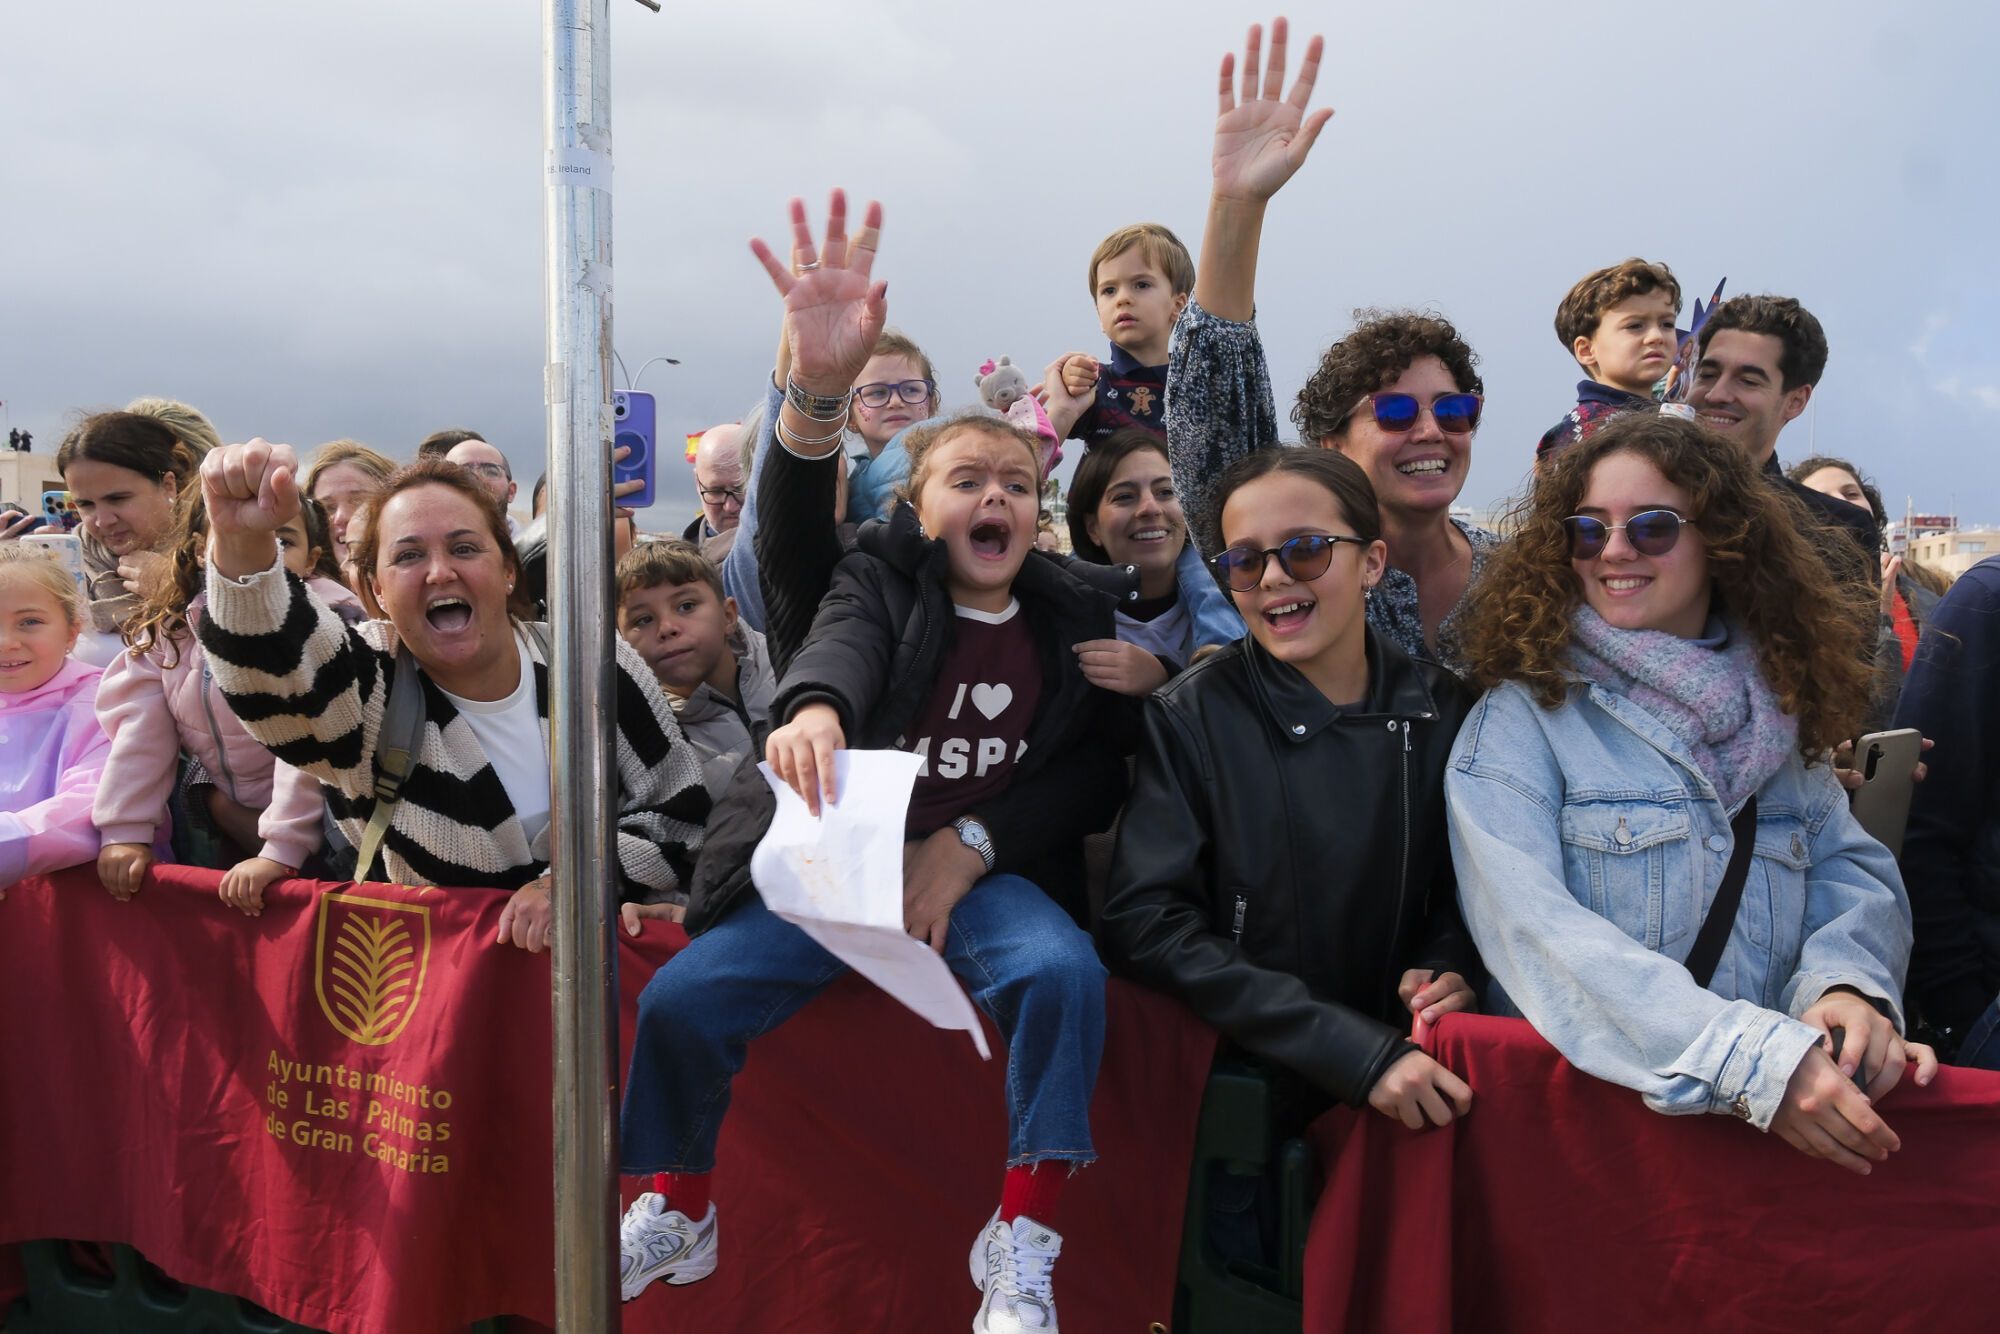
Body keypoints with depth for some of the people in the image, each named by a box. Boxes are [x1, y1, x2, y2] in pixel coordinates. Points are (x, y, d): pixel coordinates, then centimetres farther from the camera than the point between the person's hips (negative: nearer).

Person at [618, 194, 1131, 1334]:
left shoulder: (1075, 622, 7)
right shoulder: (884, 583, 2)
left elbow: (1097, 770, 1)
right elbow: (841, 644, -22)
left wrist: (972, 842, -12)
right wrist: (815, 708, -47)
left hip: (985, 871, 1)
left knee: (1063, 971, -29)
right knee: (679, 1000, -15)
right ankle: (677, 1215, 14)